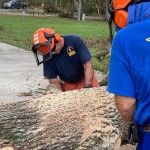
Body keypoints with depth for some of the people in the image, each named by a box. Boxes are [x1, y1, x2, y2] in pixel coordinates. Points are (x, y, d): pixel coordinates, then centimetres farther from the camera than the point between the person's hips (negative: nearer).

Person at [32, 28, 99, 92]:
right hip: (67, 84, 2)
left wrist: (87, 87, -34)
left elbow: (88, 65, -26)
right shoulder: (47, 56, -18)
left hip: (87, 80, -2)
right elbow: (53, 80, -13)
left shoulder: (75, 41, -25)